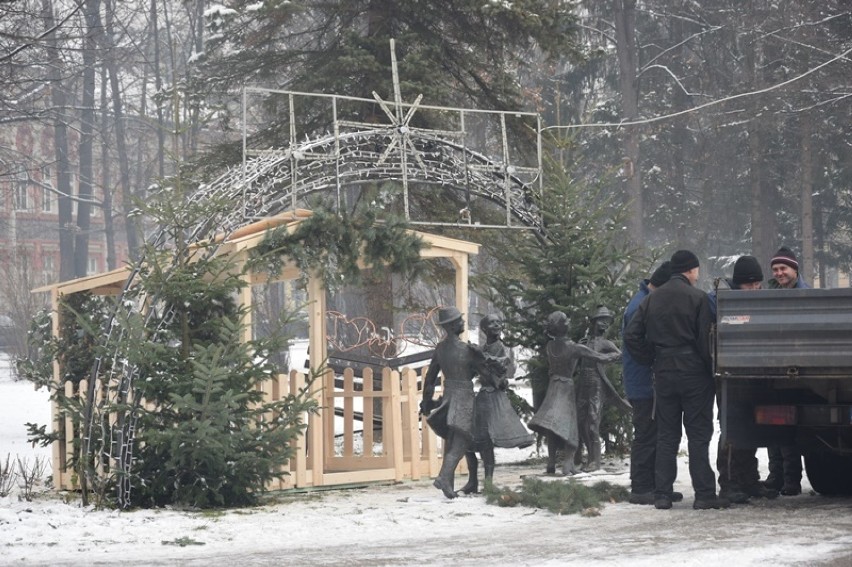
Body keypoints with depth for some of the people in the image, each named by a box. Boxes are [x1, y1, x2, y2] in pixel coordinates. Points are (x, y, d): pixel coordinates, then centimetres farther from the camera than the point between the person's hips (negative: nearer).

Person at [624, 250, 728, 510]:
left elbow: (631, 335, 4)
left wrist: (650, 361, 10)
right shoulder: (697, 297, -8)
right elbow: (705, 339, -10)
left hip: (663, 375, 5)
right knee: (699, 435, -1)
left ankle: (662, 494, 7)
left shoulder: (652, 299, 8)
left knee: (666, 436, 9)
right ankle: (704, 494, -3)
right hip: (694, 374, -4)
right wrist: (712, 371, 0)